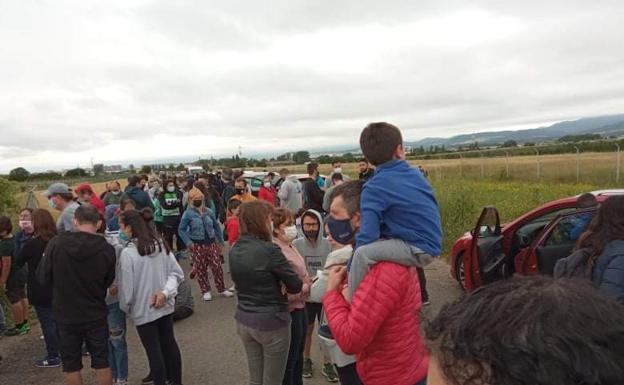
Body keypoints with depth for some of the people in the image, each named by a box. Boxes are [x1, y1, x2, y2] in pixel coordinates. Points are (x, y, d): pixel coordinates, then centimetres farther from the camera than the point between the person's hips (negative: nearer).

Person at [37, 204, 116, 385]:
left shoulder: (56, 243, -16)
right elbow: (108, 282, -4)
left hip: (65, 315, 1)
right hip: (96, 315, 0)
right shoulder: (107, 249, -16)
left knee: (71, 364, 17)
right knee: (101, 361, 15)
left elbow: (42, 278, -5)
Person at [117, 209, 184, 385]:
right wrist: (165, 292, -11)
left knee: (154, 351, 7)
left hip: (143, 310, -6)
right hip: (165, 306, 6)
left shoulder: (128, 253, -20)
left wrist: (125, 307, 3)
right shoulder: (161, 244, -2)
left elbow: (126, 288, -15)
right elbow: (177, 272, -2)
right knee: (169, 343, 20)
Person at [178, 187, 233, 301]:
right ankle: (206, 291, 21)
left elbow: (216, 226, 12)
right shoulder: (188, 214, -7)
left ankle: (221, 289, 17)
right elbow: (181, 230, -5)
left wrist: (220, 240, 11)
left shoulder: (208, 212, 3)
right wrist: (188, 242, -16)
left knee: (217, 266, 3)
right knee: (201, 269, 7)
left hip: (211, 243, 3)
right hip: (197, 245, -3)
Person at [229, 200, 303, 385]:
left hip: (243, 320, 7)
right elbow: (296, 286, -15)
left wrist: (276, 285, -4)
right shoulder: (270, 250, -23)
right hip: (271, 322, -6)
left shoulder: (235, 250, -1)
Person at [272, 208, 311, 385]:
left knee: (298, 355, 25)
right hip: (290, 311, -9)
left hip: (299, 307, 9)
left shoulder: (289, 246, 5)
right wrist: (307, 287, -16)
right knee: (288, 360, 9)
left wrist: (309, 282, -2)